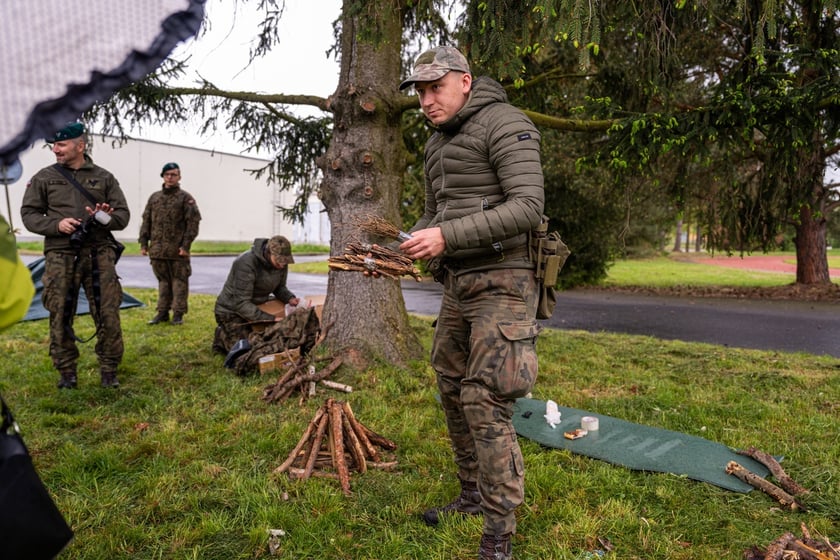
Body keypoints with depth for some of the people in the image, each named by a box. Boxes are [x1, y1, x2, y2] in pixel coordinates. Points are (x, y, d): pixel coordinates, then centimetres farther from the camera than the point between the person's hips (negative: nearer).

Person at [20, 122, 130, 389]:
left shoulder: (104, 178, 9)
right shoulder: (43, 178, 9)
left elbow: (123, 215, 9)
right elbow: (29, 214, 7)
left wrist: (105, 219, -12)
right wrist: (56, 224, -11)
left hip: (99, 254, 0)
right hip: (60, 256, 1)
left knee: (108, 314, -2)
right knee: (60, 316, 3)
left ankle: (109, 370, 10)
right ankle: (66, 371, 17)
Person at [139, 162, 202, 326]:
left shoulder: (186, 198, -1)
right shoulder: (154, 197, 14)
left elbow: (193, 223, -8)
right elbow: (146, 221, 16)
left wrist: (186, 245, -14)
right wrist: (143, 243, 9)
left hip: (177, 250, -5)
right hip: (157, 249, 5)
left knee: (179, 281, 0)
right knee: (163, 280, 12)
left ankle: (178, 313, 6)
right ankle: (162, 312, 20)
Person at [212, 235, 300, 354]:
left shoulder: (281, 263, -13)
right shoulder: (246, 263, -34)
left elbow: (280, 287, 4)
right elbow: (242, 303, -35)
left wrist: (290, 298, -20)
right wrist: (270, 319, -42)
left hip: (258, 306, 7)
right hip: (232, 310, -7)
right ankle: (222, 335, 20)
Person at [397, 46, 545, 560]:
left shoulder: (504, 123, -9)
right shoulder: (437, 145, 17)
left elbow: (528, 207, -21)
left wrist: (448, 237, -27)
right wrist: (398, 248, 5)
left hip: (503, 281, -9)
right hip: (458, 282, 9)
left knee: (485, 402, -12)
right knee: (453, 391, 13)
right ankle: (473, 496, 30)